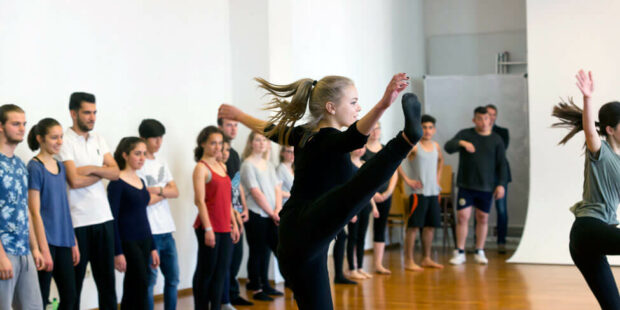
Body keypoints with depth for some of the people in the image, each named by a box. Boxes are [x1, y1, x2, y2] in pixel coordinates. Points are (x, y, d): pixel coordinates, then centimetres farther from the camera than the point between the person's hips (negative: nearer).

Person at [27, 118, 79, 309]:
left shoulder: (60, 167, 12)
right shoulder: (35, 168, -9)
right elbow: (35, 212, -13)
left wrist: (73, 243, 14)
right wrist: (44, 249, -16)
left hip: (63, 241, 7)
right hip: (46, 241, -7)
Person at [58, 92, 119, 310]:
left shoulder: (98, 140, 12)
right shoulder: (65, 142, -8)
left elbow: (115, 173, 3)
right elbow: (74, 181, -18)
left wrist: (92, 169, -12)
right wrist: (102, 173, -4)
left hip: (104, 218, 6)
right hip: (78, 221, -6)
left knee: (106, 277, 10)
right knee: (75, 280, 3)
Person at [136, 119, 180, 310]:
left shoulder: (162, 164, 15)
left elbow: (175, 192, 7)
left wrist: (158, 190, -11)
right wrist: (165, 192, -1)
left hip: (166, 230, 8)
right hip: (149, 231, -8)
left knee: (173, 278, 12)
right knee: (150, 280, -4)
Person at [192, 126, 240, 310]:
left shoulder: (222, 167, 16)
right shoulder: (201, 168, -7)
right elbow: (200, 200, -14)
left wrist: (233, 224, 16)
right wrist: (208, 229, -19)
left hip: (225, 228, 7)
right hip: (209, 227, -7)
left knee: (221, 271, 8)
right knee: (206, 271, 0)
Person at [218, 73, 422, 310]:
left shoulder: (303, 135, 20)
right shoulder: (330, 139, -6)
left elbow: (269, 128, 38)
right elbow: (355, 136, -29)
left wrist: (239, 115, 57)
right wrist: (383, 105, -45)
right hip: (307, 235, -10)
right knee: (360, 188, -34)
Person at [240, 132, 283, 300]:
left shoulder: (269, 165, 14)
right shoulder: (248, 164, -7)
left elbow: (277, 189, 10)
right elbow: (256, 193, -12)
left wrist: (277, 210, -5)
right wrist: (272, 213, -9)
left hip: (271, 216, 6)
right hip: (256, 215, -6)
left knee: (266, 251, 11)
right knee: (257, 252, -1)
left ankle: (264, 285, 21)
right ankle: (256, 288, 6)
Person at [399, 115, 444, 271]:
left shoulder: (436, 146, 11)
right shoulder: (413, 146, -9)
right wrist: (406, 180, -15)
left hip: (433, 191, 7)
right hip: (418, 192, -7)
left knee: (430, 225, 10)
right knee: (414, 226, -6)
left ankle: (427, 259, 20)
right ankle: (409, 261, -2)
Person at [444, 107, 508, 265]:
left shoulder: (496, 139, 6)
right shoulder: (465, 134, 2)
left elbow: (501, 164, 7)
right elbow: (448, 147, -12)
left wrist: (501, 184, -2)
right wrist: (461, 143, -32)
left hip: (486, 187, 1)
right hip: (466, 185, -1)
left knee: (483, 218, 6)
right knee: (462, 216, -6)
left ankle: (480, 252, 18)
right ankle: (460, 252, 1)